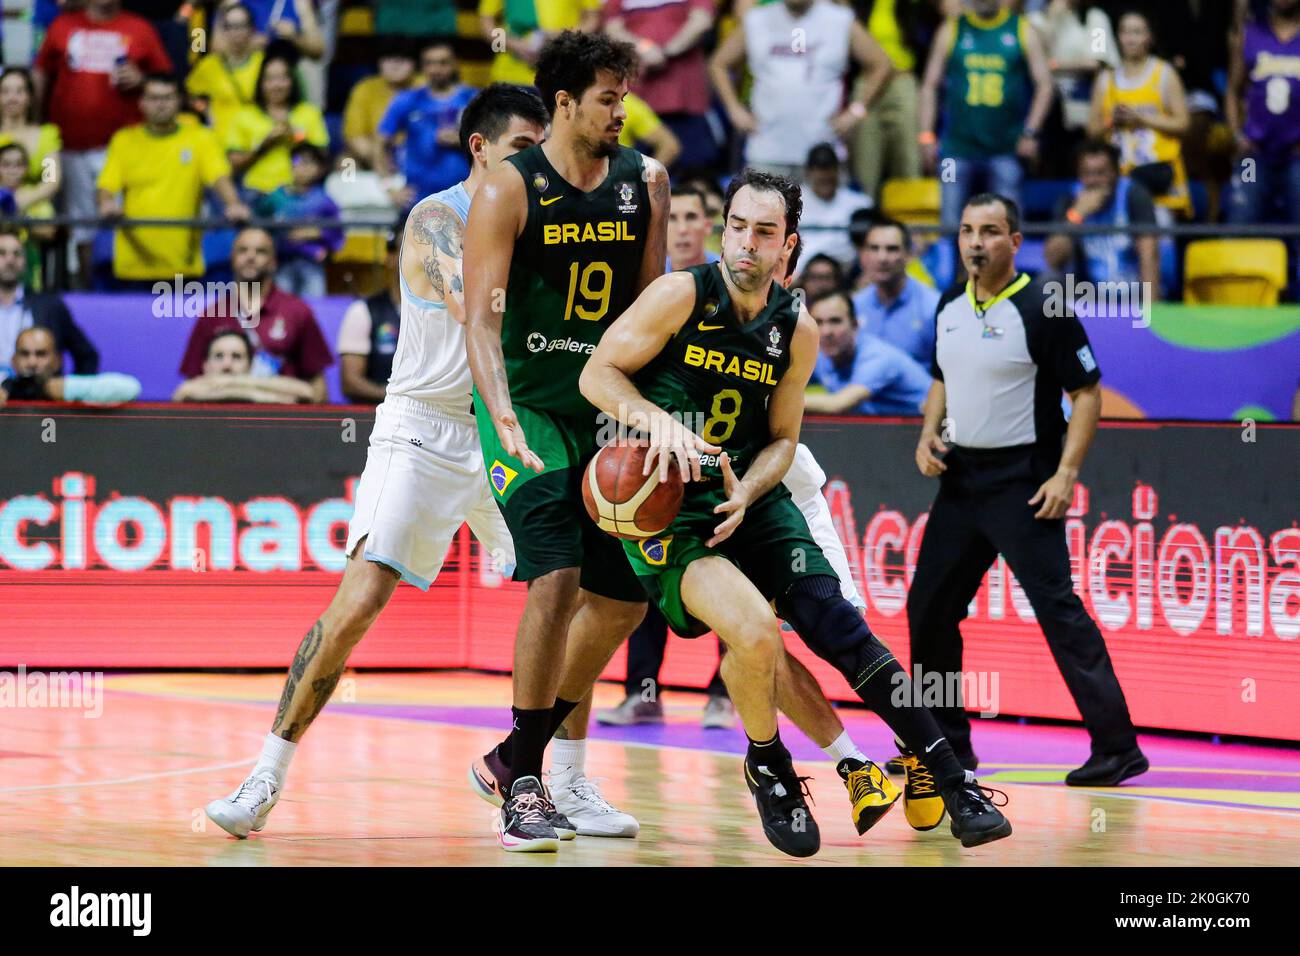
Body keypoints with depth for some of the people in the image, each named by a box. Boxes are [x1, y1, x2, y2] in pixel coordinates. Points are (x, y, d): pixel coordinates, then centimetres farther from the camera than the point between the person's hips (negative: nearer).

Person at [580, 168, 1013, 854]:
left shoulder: (797, 331, 3)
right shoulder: (683, 296, -10)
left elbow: (782, 438, 12)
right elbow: (599, 374, -7)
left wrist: (745, 495, -8)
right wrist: (656, 418, -26)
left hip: (750, 498, 4)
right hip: (665, 507, -4)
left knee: (835, 624, -13)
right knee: (754, 629, -28)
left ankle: (952, 784, -10)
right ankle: (769, 770, 0)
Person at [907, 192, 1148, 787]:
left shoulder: (1042, 308, -12)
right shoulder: (950, 307, 9)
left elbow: (1087, 392, -11)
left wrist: (1066, 474, -19)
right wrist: (929, 435, 5)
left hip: (1021, 485, -8)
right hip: (959, 478, 8)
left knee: (1057, 609, -13)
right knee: (928, 607, 10)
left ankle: (1116, 747, -11)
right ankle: (946, 743, 23)